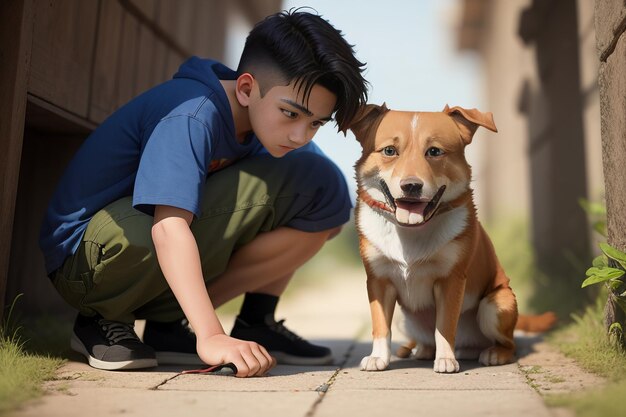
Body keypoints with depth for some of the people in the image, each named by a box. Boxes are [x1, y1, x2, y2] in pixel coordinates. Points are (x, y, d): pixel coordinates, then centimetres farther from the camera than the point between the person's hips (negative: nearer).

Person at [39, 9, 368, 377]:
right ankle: (102, 318, -7)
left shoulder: (268, 121, -3)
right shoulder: (193, 115, -26)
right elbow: (169, 226, -37)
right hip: (91, 256, -6)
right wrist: (210, 336, -43)